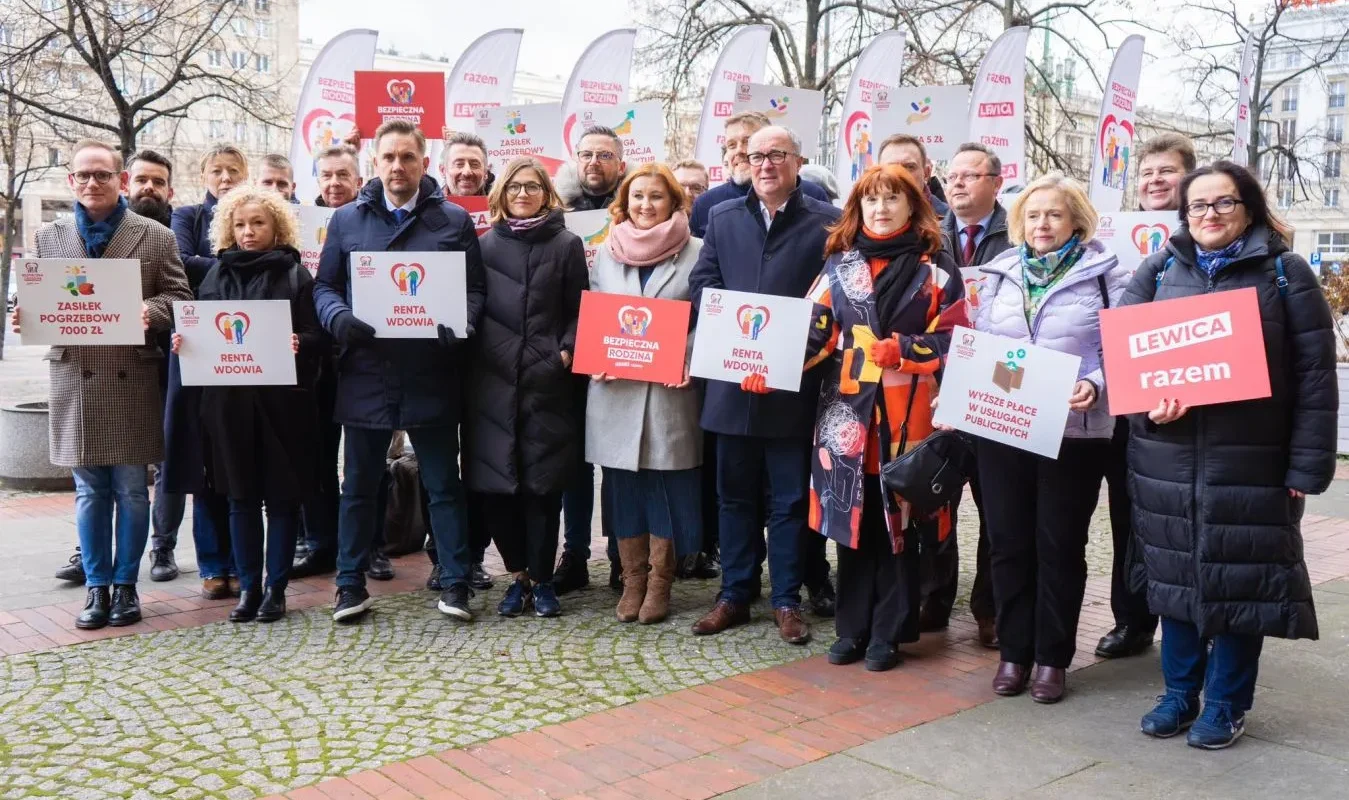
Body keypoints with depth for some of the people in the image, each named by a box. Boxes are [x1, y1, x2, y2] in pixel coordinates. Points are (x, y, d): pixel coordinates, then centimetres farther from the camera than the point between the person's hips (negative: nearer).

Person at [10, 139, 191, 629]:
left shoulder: (156, 237, 3)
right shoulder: (49, 237, 11)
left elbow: (179, 297, 0)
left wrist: (151, 312, -21)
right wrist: (25, 316, -10)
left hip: (133, 380, -2)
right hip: (75, 379, 2)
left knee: (131, 488, 5)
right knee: (90, 490, 8)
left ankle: (125, 584, 17)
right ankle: (97, 586, 17)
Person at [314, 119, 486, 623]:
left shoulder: (455, 220, 5)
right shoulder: (346, 219, 9)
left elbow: (474, 289, 4)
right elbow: (325, 286, 10)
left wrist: (460, 322, -17)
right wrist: (338, 318, -12)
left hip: (431, 374, -1)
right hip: (365, 372, 2)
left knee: (444, 484, 6)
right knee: (359, 485, 10)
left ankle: (455, 584, 15)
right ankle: (351, 585, 22)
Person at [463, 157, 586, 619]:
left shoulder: (566, 246, 6)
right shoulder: (486, 245, 12)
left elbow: (579, 312, 4)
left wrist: (566, 353, -12)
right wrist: (477, 358, -1)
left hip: (547, 382, -2)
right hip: (493, 382, 2)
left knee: (542, 483, 1)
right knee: (495, 483, 2)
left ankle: (541, 579, 14)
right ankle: (519, 575, 18)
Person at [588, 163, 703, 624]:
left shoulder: (694, 253, 1)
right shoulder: (607, 252, 12)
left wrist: (689, 360, -16)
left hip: (670, 389, -3)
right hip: (615, 387, 3)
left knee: (666, 481, 2)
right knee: (623, 484, 7)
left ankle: (659, 582, 13)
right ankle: (632, 580, 18)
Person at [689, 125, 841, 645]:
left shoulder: (827, 222, 0)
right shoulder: (722, 218, 12)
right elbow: (701, 283, 7)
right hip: (732, 378, 3)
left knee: (789, 498, 6)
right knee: (734, 495, 12)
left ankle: (787, 602, 17)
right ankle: (734, 596, 23)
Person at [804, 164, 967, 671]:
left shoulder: (935, 268, 3)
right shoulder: (839, 265, 10)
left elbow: (954, 338, -2)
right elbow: (812, 332, 3)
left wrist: (902, 349, -16)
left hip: (908, 414, -2)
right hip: (848, 411, 2)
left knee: (898, 523, 3)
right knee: (853, 520, 7)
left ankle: (888, 632, 14)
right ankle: (852, 628, 18)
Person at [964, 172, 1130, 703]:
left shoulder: (1104, 273, -1)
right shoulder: (1000, 272, 10)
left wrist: (1095, 385, -21)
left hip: (1074, 429, -3)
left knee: (1059, 546, 6)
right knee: (1008, 541, 8)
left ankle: (1052, 657, 19)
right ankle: (1013, 651, 22)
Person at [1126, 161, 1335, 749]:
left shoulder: (1285, 274, 0)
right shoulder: (1158, 270, 8)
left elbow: (1315, 375, -4)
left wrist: (1307, 464, -11)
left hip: (1251, 461, -2)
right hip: (1169, 456, 3)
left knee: (1241, 579, 5)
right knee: (1176, 574, 11)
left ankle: (1226, 705, 21)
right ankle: (1179, 693, 26)